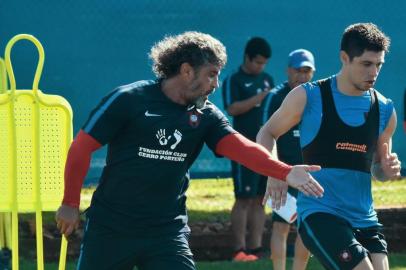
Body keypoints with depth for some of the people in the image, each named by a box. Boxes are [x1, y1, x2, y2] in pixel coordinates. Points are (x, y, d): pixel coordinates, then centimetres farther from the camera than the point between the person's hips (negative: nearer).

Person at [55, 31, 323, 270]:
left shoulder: (205, 116, 2)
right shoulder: (128, 99, -10)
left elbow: (241, 147, -14)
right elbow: (82, 147, -6)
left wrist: (285, 172, -30)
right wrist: (70, 203, -3)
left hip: (167, 230, 3)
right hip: (110, 229, -3)